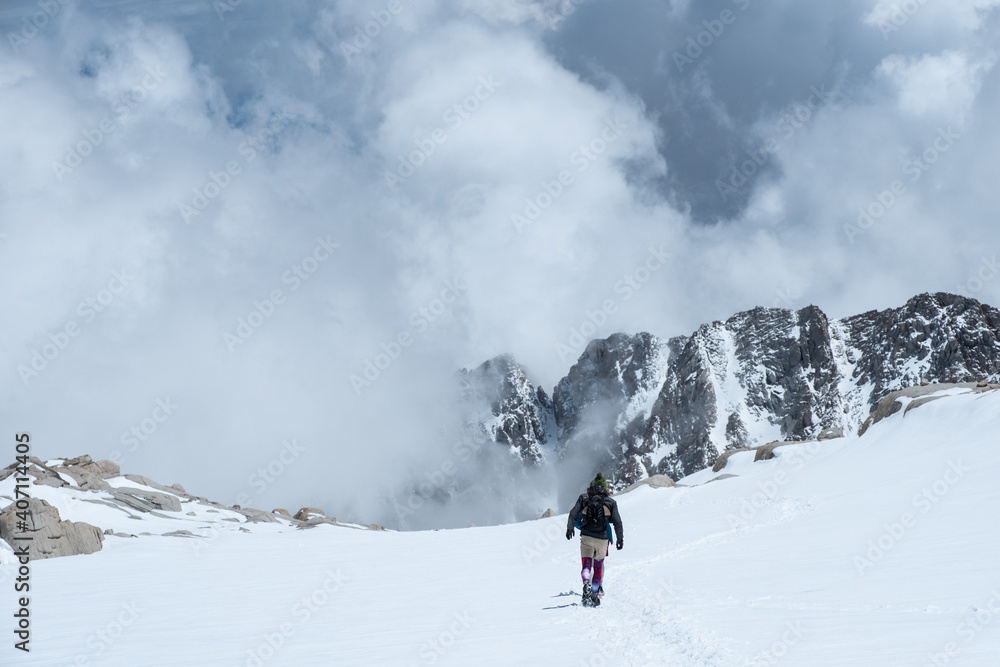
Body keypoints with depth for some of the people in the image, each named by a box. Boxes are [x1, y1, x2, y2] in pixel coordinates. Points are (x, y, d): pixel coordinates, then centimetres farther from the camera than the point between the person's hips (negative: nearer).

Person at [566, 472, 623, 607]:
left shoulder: (584, 498, 5)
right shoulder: (610, 502, 6)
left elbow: (573, 515, 8)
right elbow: (617, 522, 7)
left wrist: (569, 528, 24)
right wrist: (620, 539, 17)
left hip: (586, 537, -1)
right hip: (602, 539, 1)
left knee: (586, 566, -3)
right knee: (598, 566, 17)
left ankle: (587, 583, -35)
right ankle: (595, 594, 17)